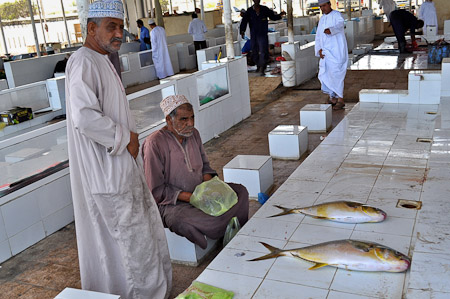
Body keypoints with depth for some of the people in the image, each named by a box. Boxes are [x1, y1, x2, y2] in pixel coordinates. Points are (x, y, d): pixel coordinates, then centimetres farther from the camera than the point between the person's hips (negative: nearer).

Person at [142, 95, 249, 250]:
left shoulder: (193, 134, 5)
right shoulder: (154, 143, -19)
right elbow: (156, 190, -17)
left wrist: (209, 183, -5)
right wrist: (190, 197, -22)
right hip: (172, 204, -7)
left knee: (241, 191, -4)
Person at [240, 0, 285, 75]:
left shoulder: (265, 9, 4)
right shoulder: (249, 11, 1)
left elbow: (273, 17, 14)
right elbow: (244, 21, -9)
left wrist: (280, 15, -3)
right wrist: (242, 31, -23)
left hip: (263, 35, -1)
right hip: (253, 35, 1)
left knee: (263, 52, -12)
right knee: (254, 52, 11)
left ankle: (262, 68, -10)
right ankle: (259, 66, 32)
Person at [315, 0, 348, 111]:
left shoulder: (336, 15, -7)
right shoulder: (322, 19, 16)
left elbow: (340, 24, -30)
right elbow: (318, 37, 14)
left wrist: (330, 30, -52)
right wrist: (319, 50, -2)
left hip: (336, 51, -7)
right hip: (326, 52, 7)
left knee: (336, 74, -10)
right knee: (325, 74, 7)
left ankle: (340, 100, -3)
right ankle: (333, 98, 19)